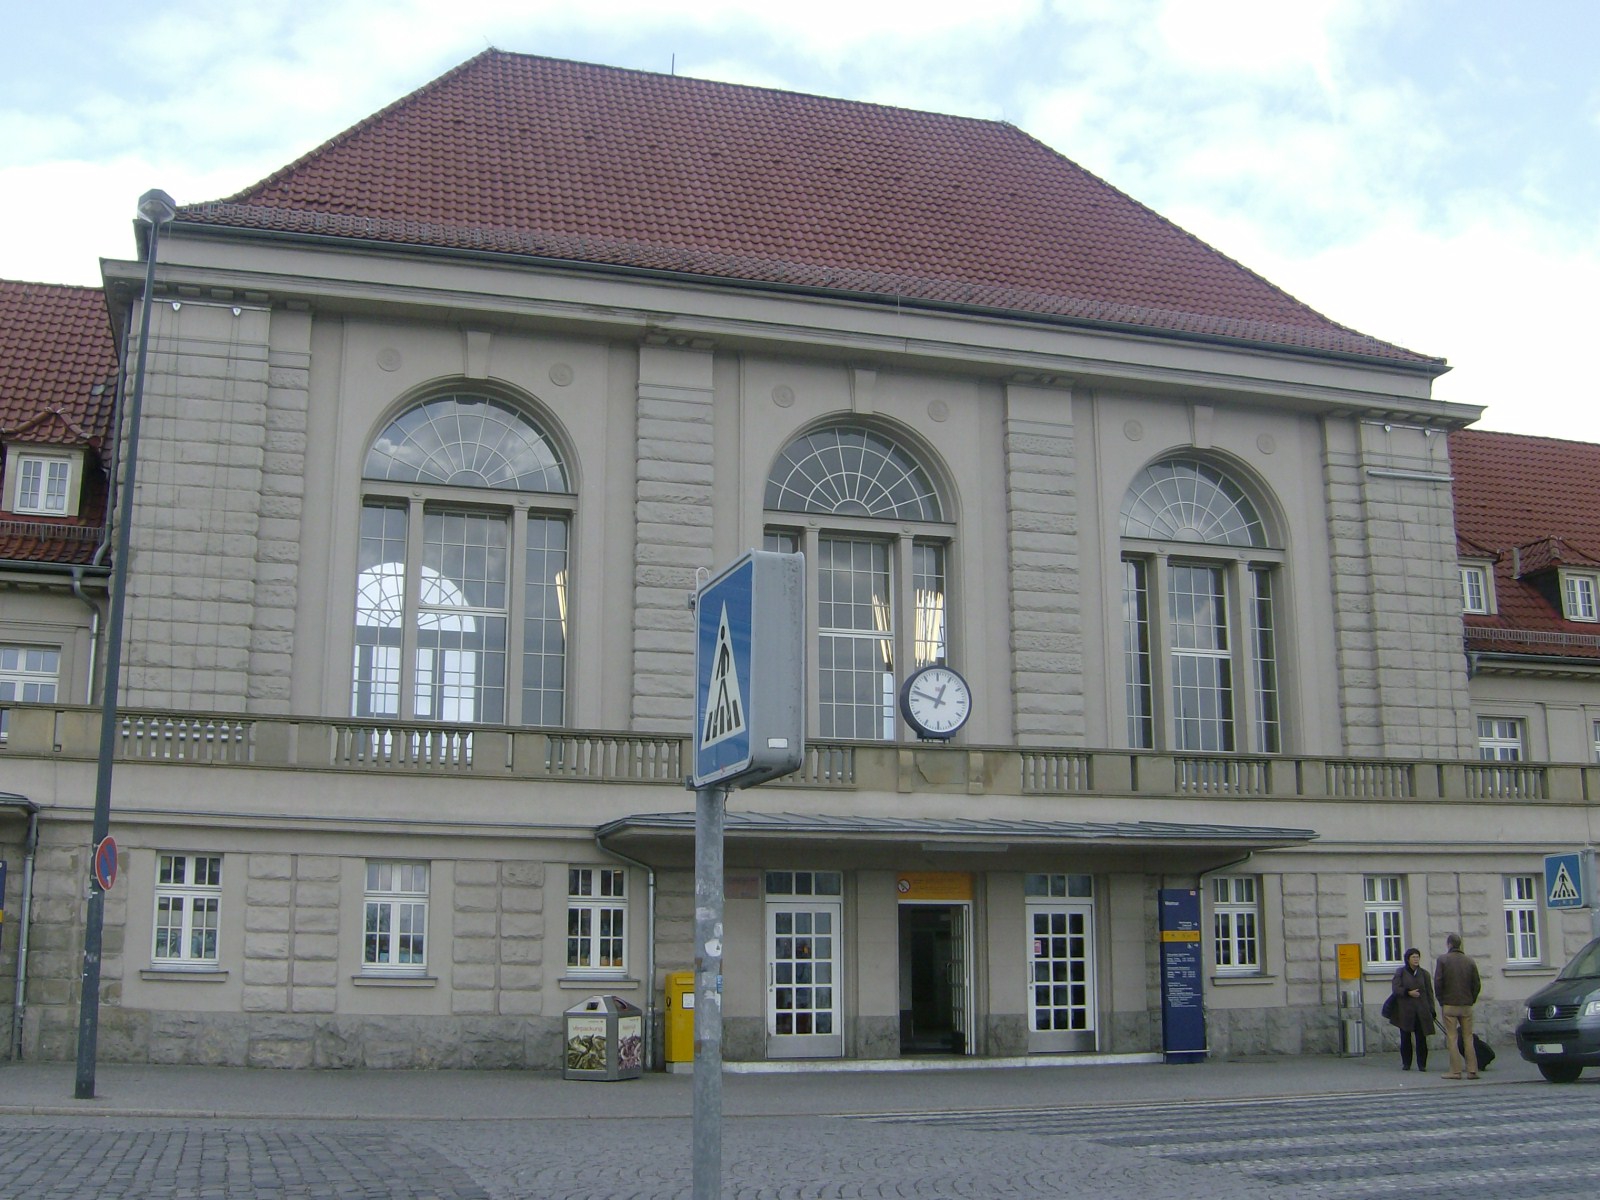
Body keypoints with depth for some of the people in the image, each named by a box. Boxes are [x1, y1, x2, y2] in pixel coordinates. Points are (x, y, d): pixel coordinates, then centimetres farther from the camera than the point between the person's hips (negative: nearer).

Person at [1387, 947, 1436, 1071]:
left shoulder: (1424, 974, 10)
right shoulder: (1400, 972, 6)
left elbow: (1429, 993, 9)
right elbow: (1395, 988, -3)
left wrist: (1432, 1011, 2)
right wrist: (1408, 993, -18)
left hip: (1421, 1012, 1)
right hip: (1405, 1011, -1)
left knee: (1421, 1038, -3)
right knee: (1405, 1038, 3)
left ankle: (1422, 1064, 4)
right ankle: (1406, 1064, 11)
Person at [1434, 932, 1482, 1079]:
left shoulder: (1442, 959, -5)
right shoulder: (1469, 960, 5)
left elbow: (1438, 982, -8)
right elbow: (1477, 984, 5)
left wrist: (1441, 1001, 2)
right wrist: (1471, 1000, 14)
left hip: (1449, 1005, -3)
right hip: (1466, 1006, 3)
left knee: (1452, 1038, -1)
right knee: (1468, 1038, 7)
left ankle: (1455, 1071, -4)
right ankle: (1472, 1070, 4)